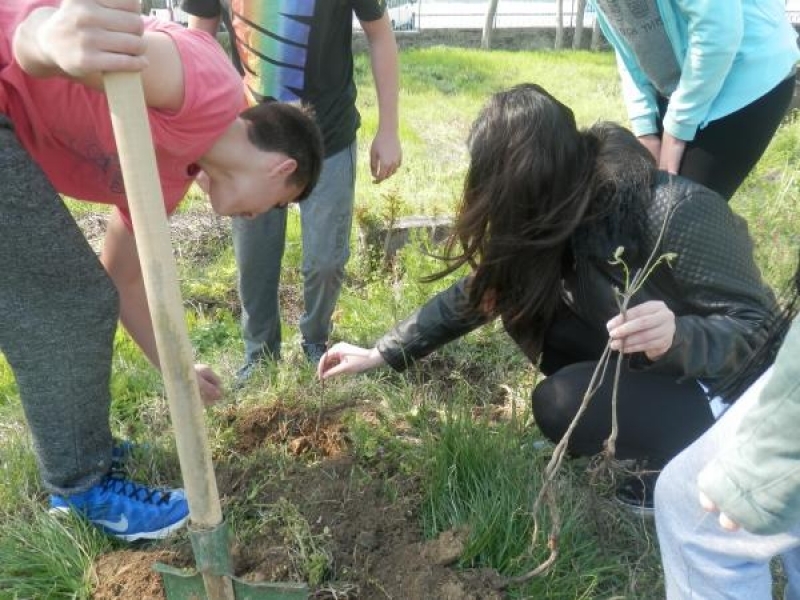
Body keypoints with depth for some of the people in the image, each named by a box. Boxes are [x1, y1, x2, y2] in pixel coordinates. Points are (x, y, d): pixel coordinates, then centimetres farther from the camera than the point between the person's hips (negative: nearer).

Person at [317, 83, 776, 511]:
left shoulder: (672, 214, -31)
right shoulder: (560, 213, -10)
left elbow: (759, 328, -24)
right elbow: (477, 294, -3)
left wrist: (677, 338, -46)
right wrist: (382, 354, -2)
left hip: (734, 386, -7)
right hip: (651, 360, 7)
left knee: (562, 405, -27)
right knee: (524, 302, -9)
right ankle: (633, 413, 5)